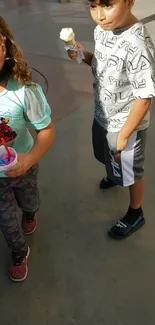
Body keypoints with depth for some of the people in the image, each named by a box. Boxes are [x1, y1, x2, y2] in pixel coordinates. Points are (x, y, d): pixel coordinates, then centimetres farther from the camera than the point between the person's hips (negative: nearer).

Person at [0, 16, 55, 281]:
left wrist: (30, 158, -38)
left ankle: (30, 214, 70)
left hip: (22, 166, 0)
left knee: (28, 202, 32)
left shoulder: (23, 90, -30)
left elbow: (46, 130, -20)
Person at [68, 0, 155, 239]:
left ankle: (135, 214, 41)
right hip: (102, 115, 7)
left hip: (126, 123, -7)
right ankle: (114, 176, 65)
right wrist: (84, 56, -9)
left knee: (130, 171, 15)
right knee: (110, 159, 31)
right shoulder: (101, 30, -8)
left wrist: (124, 134, -17)